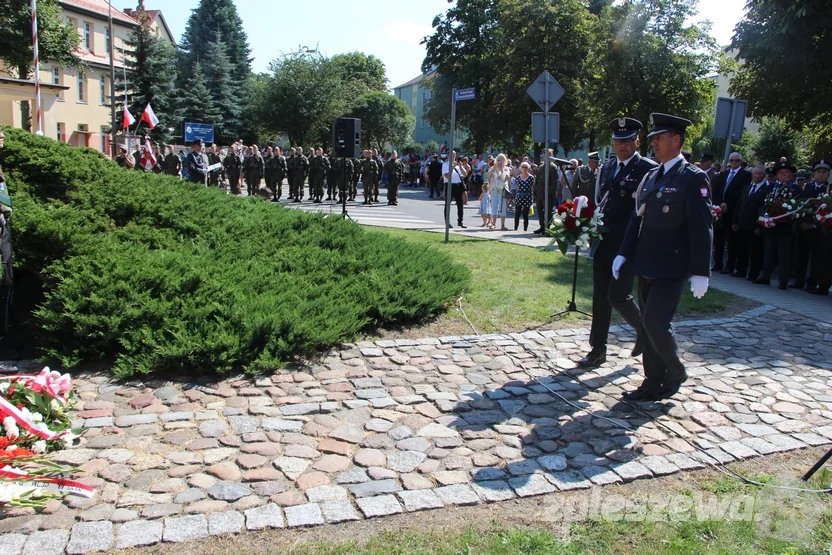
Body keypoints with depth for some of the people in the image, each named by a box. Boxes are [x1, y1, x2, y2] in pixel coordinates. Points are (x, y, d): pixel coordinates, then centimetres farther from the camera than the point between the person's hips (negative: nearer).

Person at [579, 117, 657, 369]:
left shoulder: (649, 170, -8)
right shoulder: (606, 169, 13)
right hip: (603, 243, 6)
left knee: (618, 295, -8)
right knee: (600, 297, 10)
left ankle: (644, 329, 22)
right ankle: (598, 349, 20)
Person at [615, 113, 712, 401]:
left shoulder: (693, 178, -10)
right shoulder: (651, 177, 12)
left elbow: (702, 227, -13)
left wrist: (700, 272, -16)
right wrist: (624, 253, 9)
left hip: (672, 268, -7)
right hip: (647, 266, 7)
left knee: (656, 322, -9)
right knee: (648, 324, 10)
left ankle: (675, 373, 16)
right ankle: (653, 384, 21)